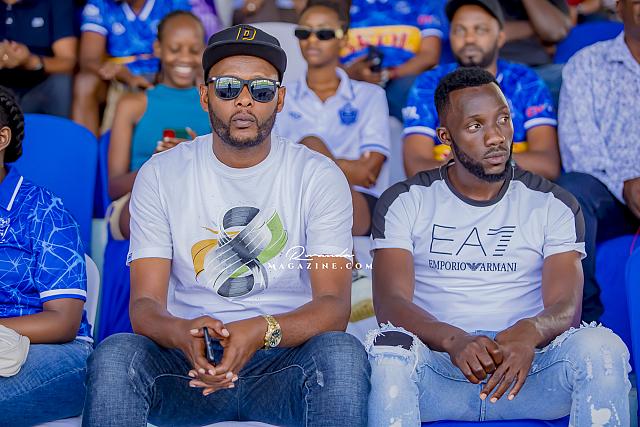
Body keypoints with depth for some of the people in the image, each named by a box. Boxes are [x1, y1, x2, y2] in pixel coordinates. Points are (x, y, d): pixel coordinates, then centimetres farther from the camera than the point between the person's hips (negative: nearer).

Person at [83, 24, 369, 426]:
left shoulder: (320, 176, 0)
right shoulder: (161, 174, 3)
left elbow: (333, 306, -9)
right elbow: (145, 305, -3)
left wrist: (262, 331, -32)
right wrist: (183, 333, -30)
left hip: (284, 363, 0)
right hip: (189, 363, 1)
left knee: (342, 352, -34)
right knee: (115, 354, -31)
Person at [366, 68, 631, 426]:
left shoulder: (554, 205, 10)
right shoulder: (404, 202, 8)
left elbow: (565, 307, -2)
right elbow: (390, 302, -5)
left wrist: (530, 332, -29)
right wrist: (454, 340, -27)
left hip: (526, 369, 1)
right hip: (437, 368, -1)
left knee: (602, 347, -30)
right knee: (390, 348, -35)